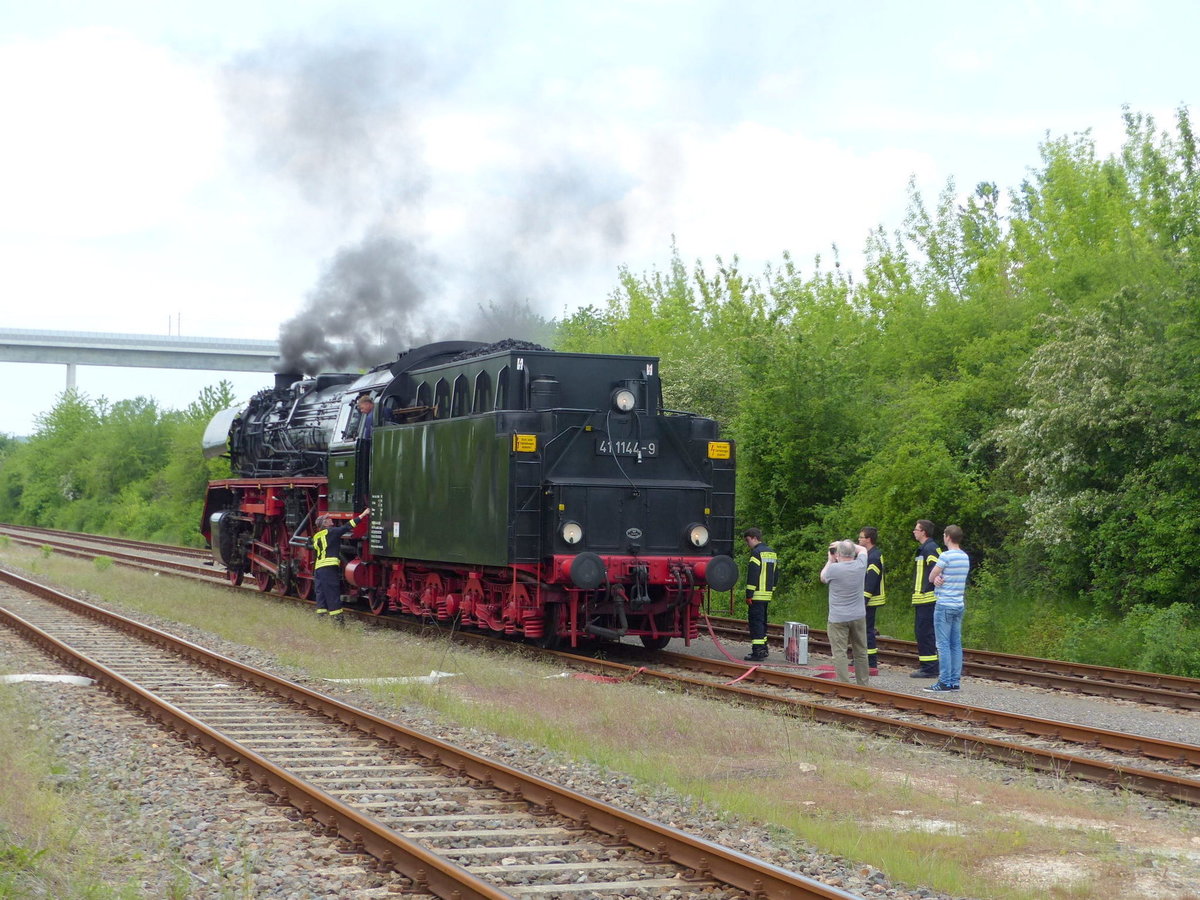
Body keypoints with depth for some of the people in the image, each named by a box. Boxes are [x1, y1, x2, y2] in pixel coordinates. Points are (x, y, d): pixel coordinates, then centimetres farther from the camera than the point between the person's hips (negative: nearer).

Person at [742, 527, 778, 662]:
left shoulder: (756, 552, -12)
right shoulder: (772, 552, 17)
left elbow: (752, 575, -18)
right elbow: (775, 573, 21)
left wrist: (749, 595, -17)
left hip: (757, 595, -9)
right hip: (767, 594, 9)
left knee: (755, 622, -8)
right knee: (762, 621, 17)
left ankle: (757, 652, -12)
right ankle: (763, 649, 22)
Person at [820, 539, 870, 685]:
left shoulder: (834, 568, -15)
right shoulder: (860, 565, -3)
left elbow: (823, 577, 8)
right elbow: (863, 549, 19)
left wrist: (830, 561, 17)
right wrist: (846, 544, 19)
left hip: (838, 618, -5)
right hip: (858, 616, 5)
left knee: (840, 653, -3)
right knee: (860, 652, 13)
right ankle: (862, 684, 20)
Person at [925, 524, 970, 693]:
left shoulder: (946, 556, -14)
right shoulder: (966, 557, 12)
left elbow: (931, 577, -5)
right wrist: (939, 577, -6)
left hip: (944, 605, -8)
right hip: (960, 605, 8)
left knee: (943, 644, -6)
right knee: (956, 644, 8)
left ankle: (945, 683, -7)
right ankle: (955, 681, 9)